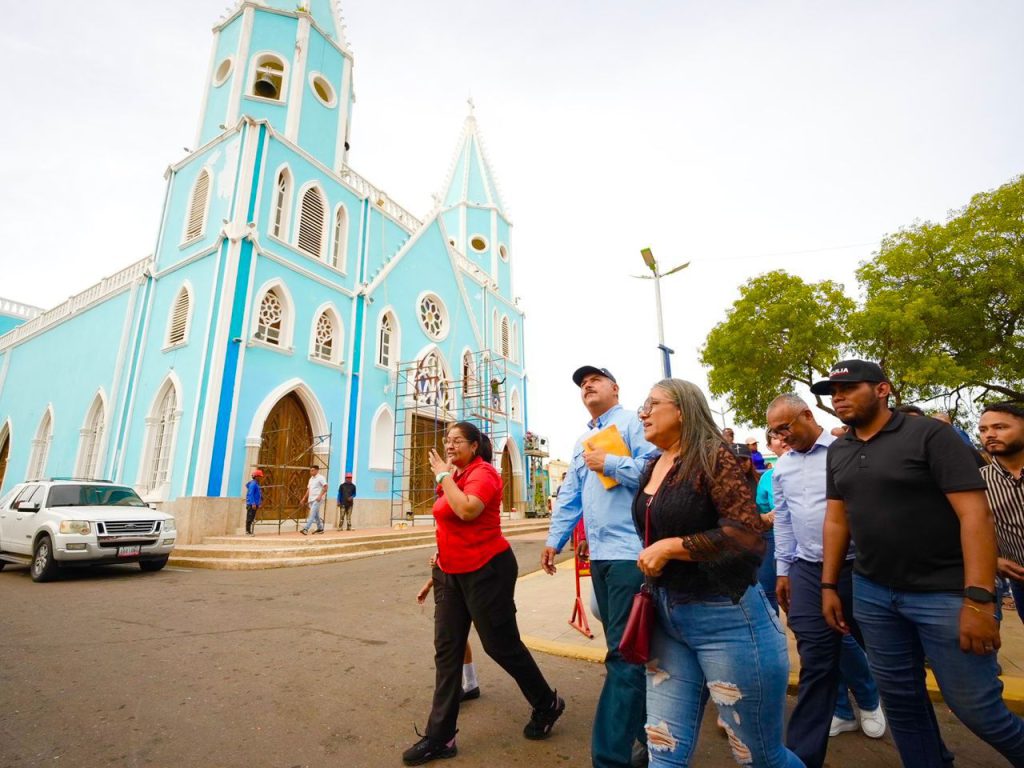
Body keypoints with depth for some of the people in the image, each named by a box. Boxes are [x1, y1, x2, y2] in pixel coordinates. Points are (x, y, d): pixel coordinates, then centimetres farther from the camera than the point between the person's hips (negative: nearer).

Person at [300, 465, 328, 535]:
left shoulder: (320, 478, -7)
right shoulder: (311, 479, 18)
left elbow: (325, 487, -14)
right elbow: (308, 489, 22)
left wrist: (320, 496, -21)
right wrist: (304, 498, 16)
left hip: (317, 499, -8)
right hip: (311, 499, 8)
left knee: (312, 514, -15)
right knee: (316, 514, 12)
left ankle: (306, 529, -21)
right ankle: (320, 528, 21)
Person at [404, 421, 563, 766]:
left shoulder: (483, 472, -16)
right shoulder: (454, 476, 9)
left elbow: (467, 510, -34)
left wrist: (443, 475, -22)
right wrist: (443, 556, 18)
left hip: (486, 570, -8)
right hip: (450, 573, 8)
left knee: (501, 644, 7)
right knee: (446, 650, 9)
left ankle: (547, 704, 32)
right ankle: (440, 736, 21)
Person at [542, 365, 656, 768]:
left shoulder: (633, 423, -4)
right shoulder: (582, 441, 20)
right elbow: (569, 495, 20)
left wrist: (608, 463, -15)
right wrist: (554, 539, 16)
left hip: (631, 552, -8)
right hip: (599, 555, 8)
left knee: (623, 654, -4)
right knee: (626, 649, 17)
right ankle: (649, 734, 33)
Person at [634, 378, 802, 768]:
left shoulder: (713, 456, -13)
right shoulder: (652, 468, 9)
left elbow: (748, 534, -23)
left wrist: (671, 547, -19)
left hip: (725, 617, -6)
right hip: (667, 618, 7)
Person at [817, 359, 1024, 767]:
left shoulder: (930, 435, -10)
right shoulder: (837, 451, 6)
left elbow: (975, 514, -15)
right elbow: (837, 519, 10)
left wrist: (979, 599, -21)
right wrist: (829, 585, 7)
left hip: (945, 593, -4)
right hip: (872, 595, 5)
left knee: (975, 705, 5)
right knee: (899, 698, 12)